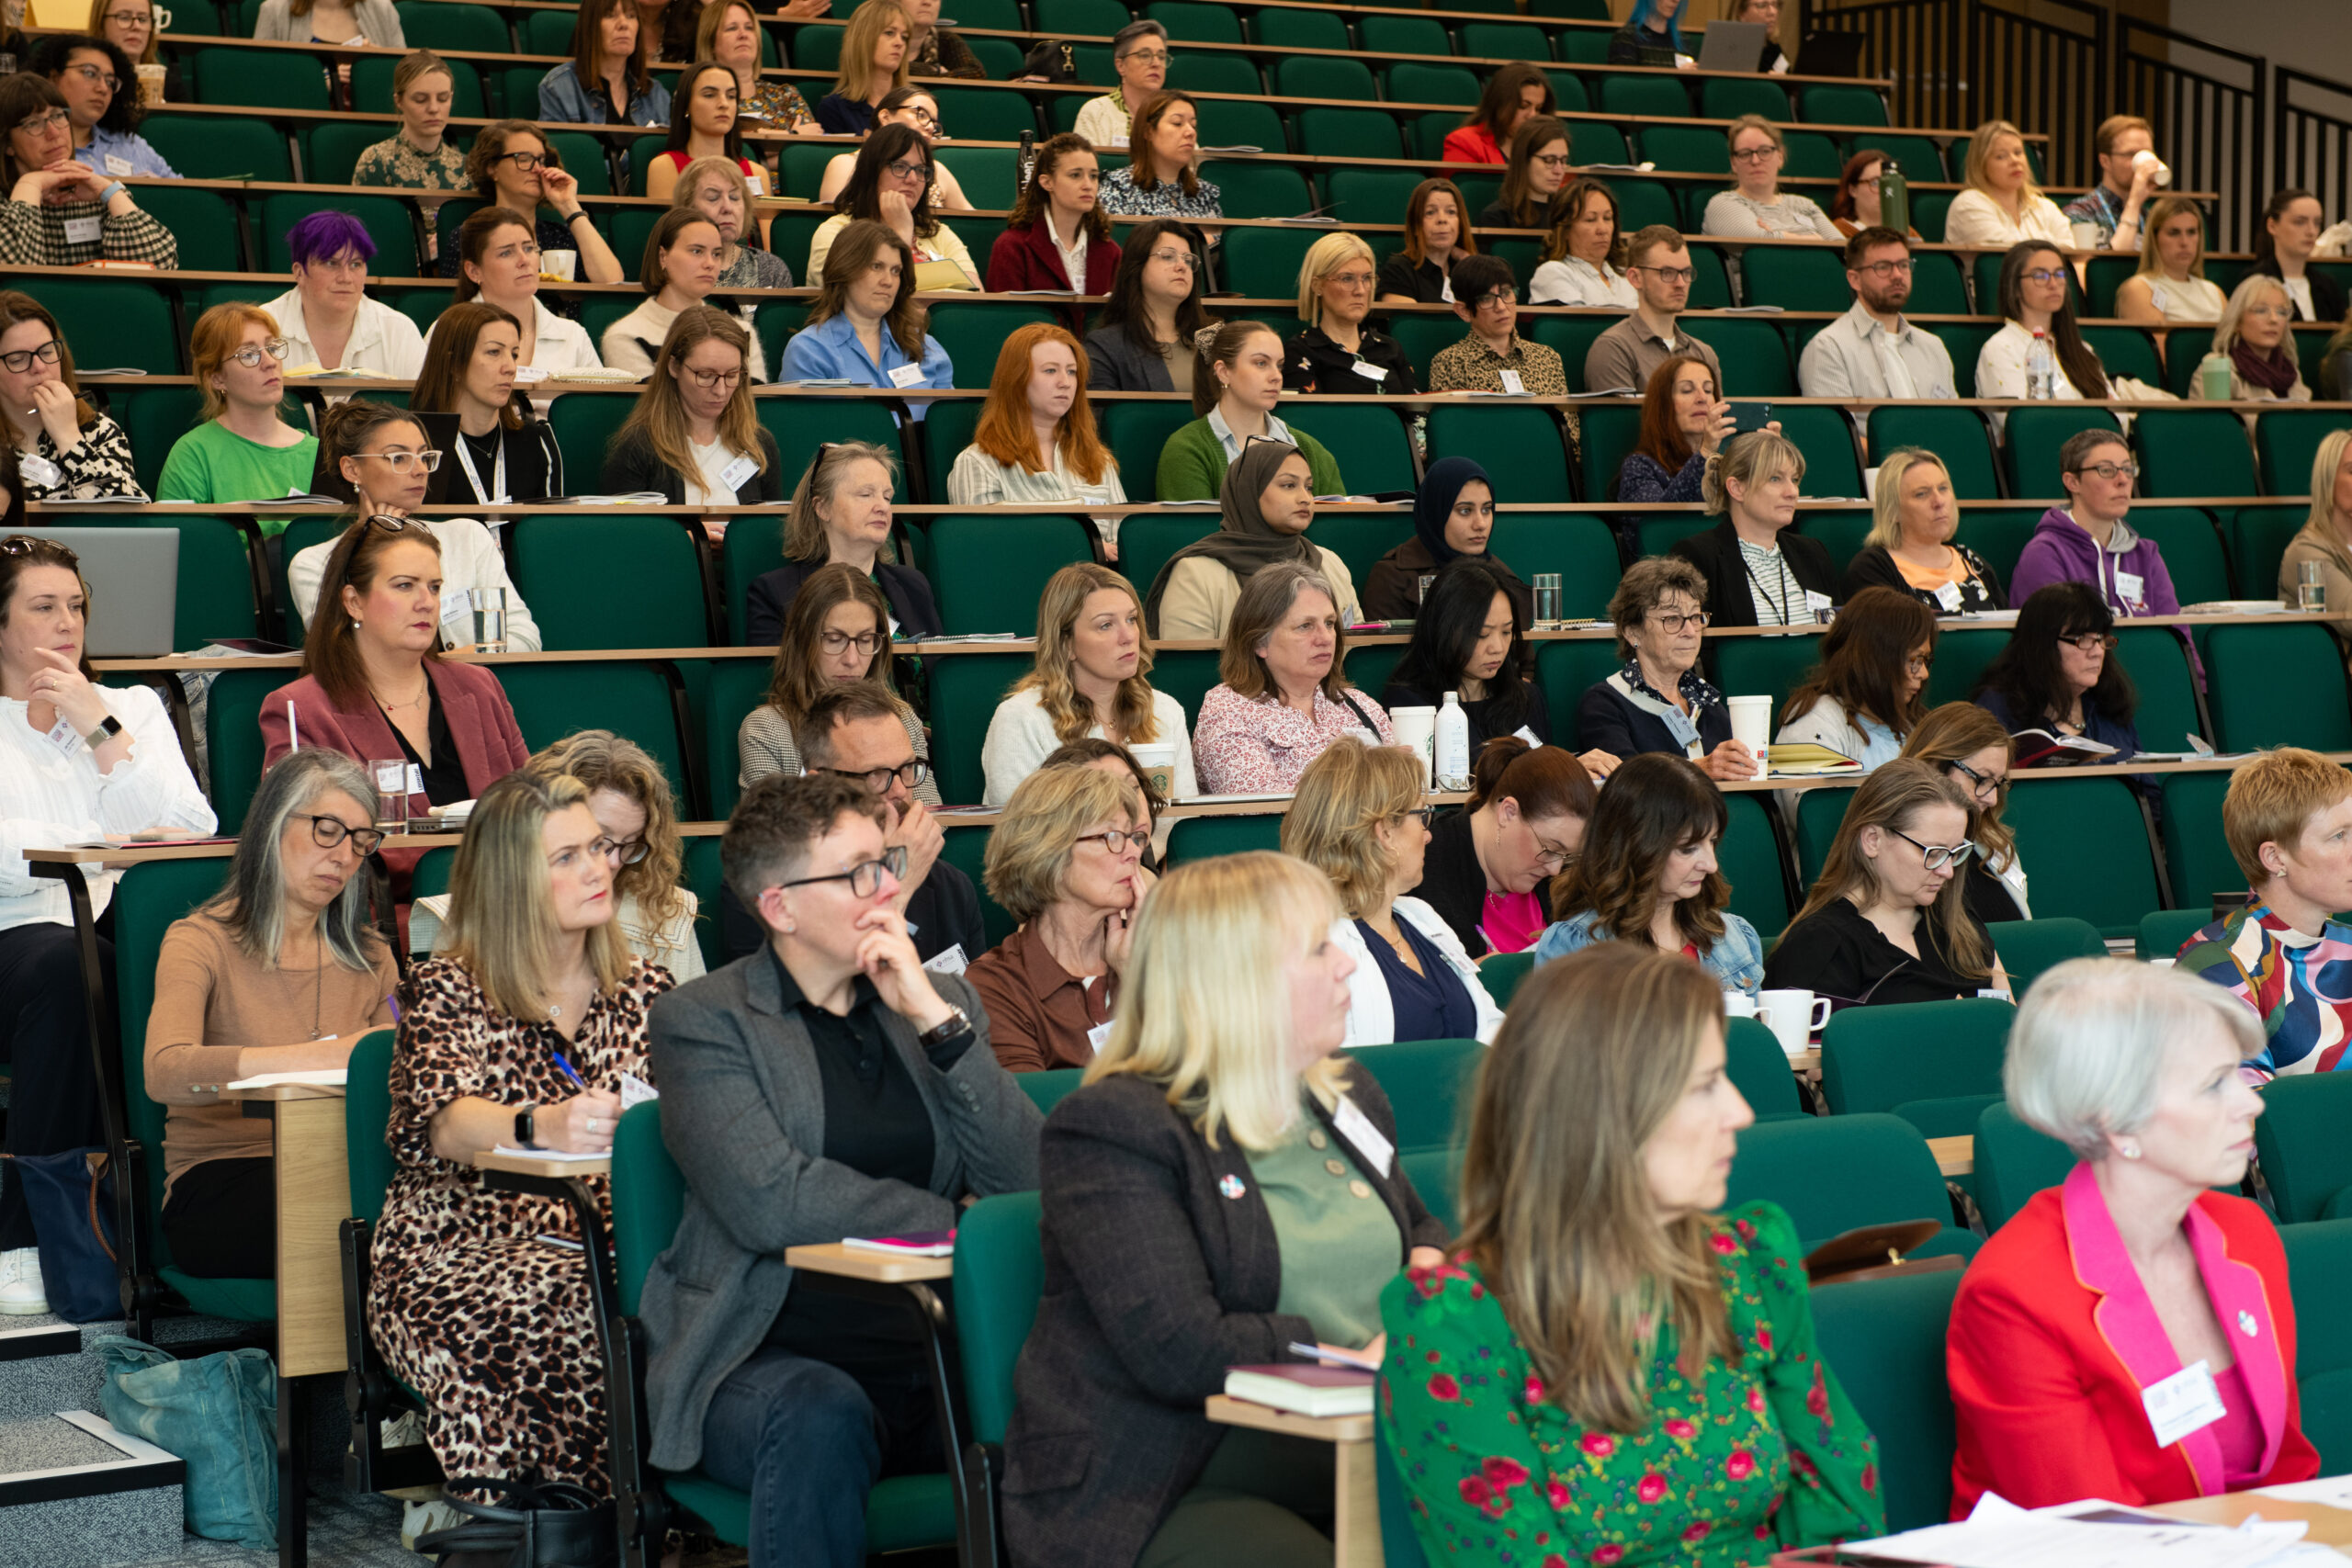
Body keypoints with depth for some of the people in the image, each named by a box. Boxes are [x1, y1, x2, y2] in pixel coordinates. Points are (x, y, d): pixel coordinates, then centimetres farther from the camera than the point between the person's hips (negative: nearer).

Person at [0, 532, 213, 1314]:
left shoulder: (134, 708, 24)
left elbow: (192, 833, 6)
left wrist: (100, 729, 3)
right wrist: (106, 845, -10)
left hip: (125, 932, 2)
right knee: (66, 964, -38)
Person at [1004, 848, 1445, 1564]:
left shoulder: (1347, 1095, 18)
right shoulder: (1109, 1128, -8)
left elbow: (1421, 1228, 36)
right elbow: (1180, 1352, -19)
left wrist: (1430, 1266, 11)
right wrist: (1357, 1353, -15)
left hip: (1336, 1450, 6)